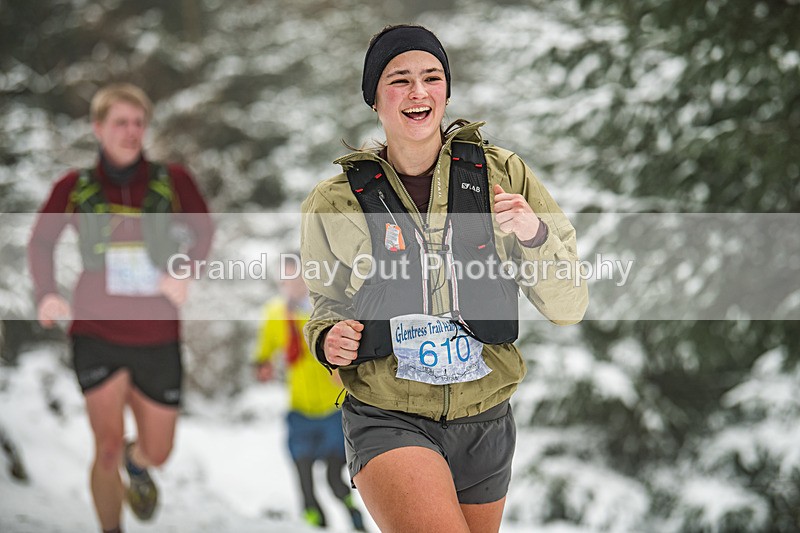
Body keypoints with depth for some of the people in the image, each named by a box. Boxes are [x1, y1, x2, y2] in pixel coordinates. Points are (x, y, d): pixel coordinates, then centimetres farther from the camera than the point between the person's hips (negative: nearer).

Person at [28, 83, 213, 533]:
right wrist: (48, 294, -7)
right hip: (97, 333, -1)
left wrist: (185, 271, -9)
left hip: (157, 338, 2)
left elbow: (203, 229, 10)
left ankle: (137, 463, 50)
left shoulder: (172, 181, -1)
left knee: (158, 453, 12)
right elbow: (41, 243, 10)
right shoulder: (75, 188, -1)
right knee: (108, 447, -11)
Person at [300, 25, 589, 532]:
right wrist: (328, 339, -8)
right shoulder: (336, 203, -1)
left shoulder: (501, 174, 0)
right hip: (389, 422, -3)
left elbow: (569, 309, -1)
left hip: (485, 423, 3)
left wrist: (535, 236, -19)